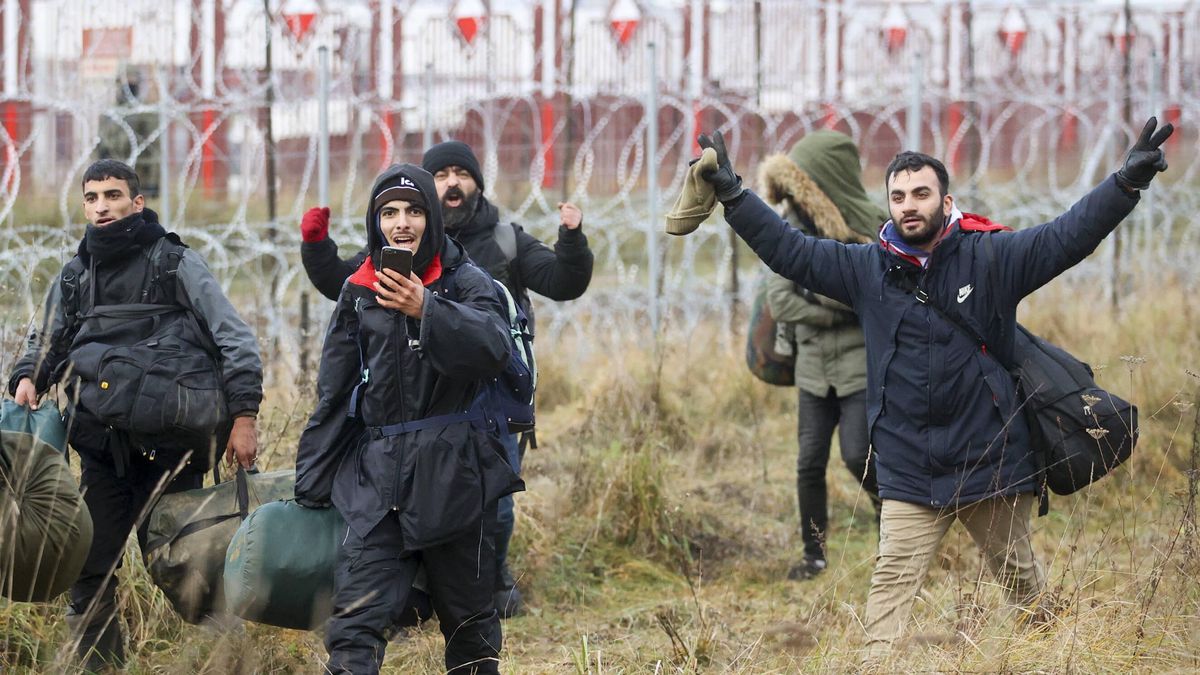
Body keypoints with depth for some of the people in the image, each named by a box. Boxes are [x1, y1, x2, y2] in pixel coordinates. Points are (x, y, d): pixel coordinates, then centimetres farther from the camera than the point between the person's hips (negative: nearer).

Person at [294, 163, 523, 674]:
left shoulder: (465, 283, 1)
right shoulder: (359, 292, 11)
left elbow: (493, 347, -21)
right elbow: (334, 394, 15)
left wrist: (427, 310, -36)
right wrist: (311, 483, 13)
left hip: (453, 472, -2)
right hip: (377, 474, 2)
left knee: (468, 613, 6)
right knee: (356, 616, -10)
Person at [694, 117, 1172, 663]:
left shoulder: (991, 259, -4)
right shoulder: (866, 269, 3)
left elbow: (1067, 236, -10)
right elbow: (788, 250, 6)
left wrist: (1128, 181, -22)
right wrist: (730, 192, 1)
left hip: (993, 463, -1)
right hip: (908, 470, 1)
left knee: (1019, 575, 14)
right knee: (893, 580, -8)